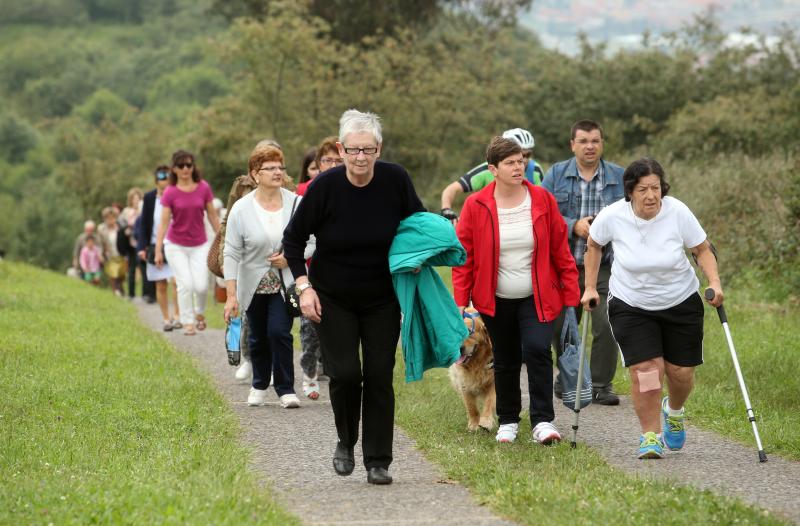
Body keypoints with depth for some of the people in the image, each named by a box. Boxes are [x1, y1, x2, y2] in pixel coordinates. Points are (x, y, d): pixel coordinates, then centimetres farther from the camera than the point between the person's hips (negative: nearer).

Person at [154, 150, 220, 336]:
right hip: (176, 246, -1)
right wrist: (158, 250, -15)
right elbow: (164, 221, -10)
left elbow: (212, 215, 3)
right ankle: (188, 322, 7)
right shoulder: (170, 193, -9)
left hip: (199, 245, 1)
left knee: (201, 286, -7)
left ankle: (200, 313, 23)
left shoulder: (204, 188, -5)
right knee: (185, 284, -9)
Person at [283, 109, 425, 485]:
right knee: (345, 372, -11)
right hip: (332, 299, -1)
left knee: (379, 375, -3)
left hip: (382, 298, 1)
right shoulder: (325, 186, -16)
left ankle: (378, 462, 5)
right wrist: (304, 286, -13)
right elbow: (293, 239, -4)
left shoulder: (395, 180, -12)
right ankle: (346, 442, 16)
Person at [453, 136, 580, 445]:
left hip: (537, 298, -1)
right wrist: (460, 301, -8)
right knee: (505, 361, 10)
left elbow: (560, 249, 0)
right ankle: (508, 421, 28)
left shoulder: (542, 200, -4)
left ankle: (542, 421, -13)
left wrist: (571, 293, -2)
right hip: (496, 300, 1)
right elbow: (463, 255, -2)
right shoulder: (475, 206, -6)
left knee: (537, 350, -19)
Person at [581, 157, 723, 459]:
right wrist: (590, 287, 4)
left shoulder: (678, 213, -19)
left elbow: (702, 250, -6)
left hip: (681, 303, 1)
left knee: (681, 372, 4)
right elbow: (593, 245, 4)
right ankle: (650, 436, 2)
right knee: (644, 370, -15)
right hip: (631, 306, -1)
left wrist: (714, 282, -21)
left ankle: (674, 411, 39)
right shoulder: (612, 216, -17)